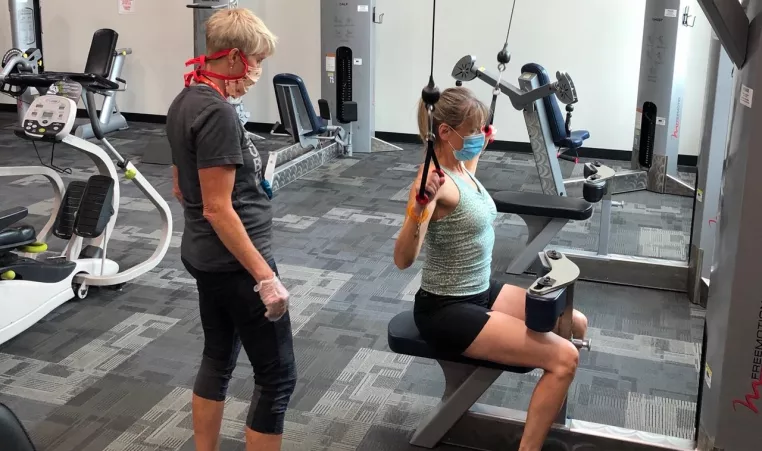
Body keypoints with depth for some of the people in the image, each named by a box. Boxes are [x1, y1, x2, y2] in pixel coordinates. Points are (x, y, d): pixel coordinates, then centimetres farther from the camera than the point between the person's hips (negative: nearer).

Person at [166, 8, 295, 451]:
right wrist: (265, 276, -22)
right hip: (235, 262, -10)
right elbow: (218, 208, -24)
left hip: (205, 255, 10)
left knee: (218, 357, 21)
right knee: (278, 375, 0)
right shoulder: (217, 113, -22)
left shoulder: (185, 102, 7)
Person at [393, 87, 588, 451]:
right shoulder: (435, 179, -23)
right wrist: (419, 206, -44)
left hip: (482, 292, 9)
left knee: (574, 325, 14)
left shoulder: (461, 167, 4)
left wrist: (482, 145, 26)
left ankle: (548, 413, 33)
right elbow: (403, 259, -31)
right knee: (564, 358, -19)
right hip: (445, 309, -9)